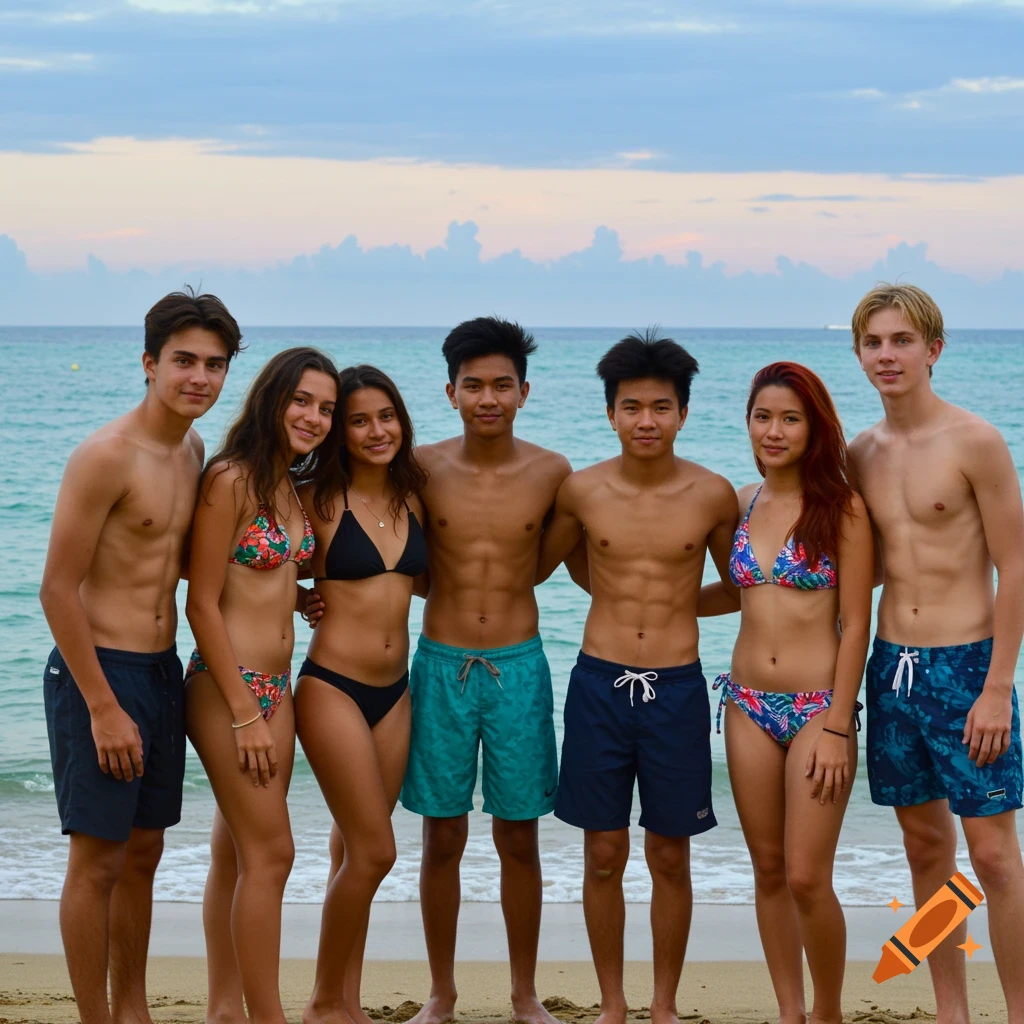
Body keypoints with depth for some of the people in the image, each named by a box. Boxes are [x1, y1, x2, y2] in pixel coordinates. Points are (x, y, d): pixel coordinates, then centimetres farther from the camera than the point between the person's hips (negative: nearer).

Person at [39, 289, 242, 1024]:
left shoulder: (193, 451, 8)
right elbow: (59, 589, -17)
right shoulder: (107, 455, -17)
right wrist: (103, 708, -18)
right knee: (98, 861, 0)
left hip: (162, 671, 8)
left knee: (144, 853, 16)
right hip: (98, 670, -8)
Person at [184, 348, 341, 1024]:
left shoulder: (293, 488, 12)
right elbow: (202, 603, -15)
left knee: (237, 854, 12)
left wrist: (306, 595, 2)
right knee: (270, 853, -6)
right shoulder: (231, 480, -13)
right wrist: (245, 715, -16)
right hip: (226, 688, -8)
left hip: (275, 688, 8)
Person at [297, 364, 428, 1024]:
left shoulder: (413, 499, 7)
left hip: (394, 692, 6)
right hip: (333, 687, -6)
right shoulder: (322, 503, -10)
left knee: (356, 852, 11)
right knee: (374, 851, -7)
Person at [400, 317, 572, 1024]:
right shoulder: (423, 468, -3)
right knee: (443, 840, 7)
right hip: (441, 667, 0)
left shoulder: (551, 473, -2)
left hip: (518, 667, 0)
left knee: (519, 840, 7)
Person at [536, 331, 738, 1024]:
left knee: (670, 857, 7)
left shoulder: (714, 495, -2)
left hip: (677, 687, 0)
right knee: (604, 855, 6)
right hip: (599, 683, 0)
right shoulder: (582, 491, -1)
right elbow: (532, 569, 16)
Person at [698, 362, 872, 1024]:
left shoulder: (841, 507, -7)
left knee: (806, 878, -7)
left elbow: (855, 623, -9)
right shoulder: (743, 504, 6)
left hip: (818, 709, -5)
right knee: (769, 871, 9)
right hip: (748, 707, 5)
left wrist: (837, 729, -12)